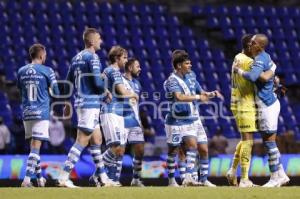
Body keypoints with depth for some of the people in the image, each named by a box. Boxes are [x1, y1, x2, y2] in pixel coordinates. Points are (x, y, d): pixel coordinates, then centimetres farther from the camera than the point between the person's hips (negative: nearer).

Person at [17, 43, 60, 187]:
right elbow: (56, 92, -2)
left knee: (33, 145, 16)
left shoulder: (21, 71, 6)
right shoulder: (47, 71, -6)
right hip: (42, 112, -5)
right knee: (36, 146, -7)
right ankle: (27, 179, -18)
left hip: (27, 112, 5)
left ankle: (39, 177, 24)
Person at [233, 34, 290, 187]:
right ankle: (281, 175, 17)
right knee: (268, 143, 14)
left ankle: (275, 178, 0)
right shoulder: (266, 57, 12)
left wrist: (238, 70, -20)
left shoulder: (260, 60, -18)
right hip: (270, 102, 10)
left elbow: (252, 77, -36)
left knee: (270, 142, -4)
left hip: (267, 105, -10)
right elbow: (273, 67, 35)